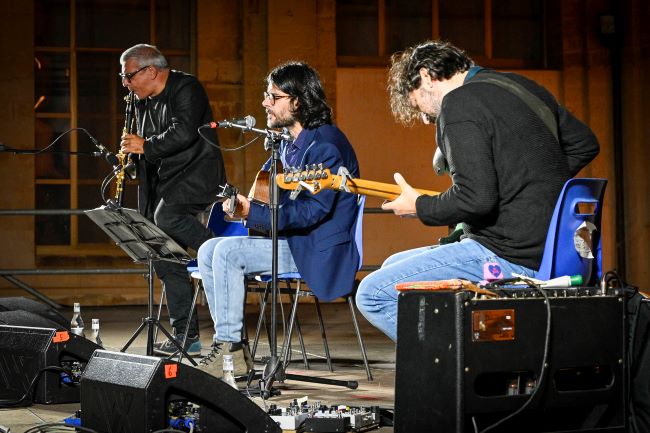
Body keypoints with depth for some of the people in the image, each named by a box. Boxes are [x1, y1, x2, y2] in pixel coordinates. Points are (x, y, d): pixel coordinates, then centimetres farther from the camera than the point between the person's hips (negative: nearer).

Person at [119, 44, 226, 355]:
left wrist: (145, 145, -14)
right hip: (165, 184, 9)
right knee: (165, 259, 3)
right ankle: (186, 337, 8)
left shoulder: (186, 88, -10)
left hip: (196, 174, -8)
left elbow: (184, 133, -25)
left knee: (166, 216, -36)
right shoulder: (143, 104, 15)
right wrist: (130, 154, 3)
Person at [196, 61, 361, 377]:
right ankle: (230, 344, 0)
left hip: (318, 251, -10)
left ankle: (229, 349, -15)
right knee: (208, 251, 2)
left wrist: (253, 212, -29)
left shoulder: (324, 144, -18)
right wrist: (240, 201, 6)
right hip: (289, 239, 10)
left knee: (228, 252, -22)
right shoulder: (288, 143, 13)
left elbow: (314, 210, -25)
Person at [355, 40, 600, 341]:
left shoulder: (459, 105, -13)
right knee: (393, 267, 20)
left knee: (373, 295, -10)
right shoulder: (519, 85, 14)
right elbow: (585, 144, 23)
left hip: (510, 257, -10)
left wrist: (419, 207, -6)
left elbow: (475, 200, -23)